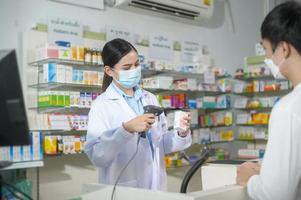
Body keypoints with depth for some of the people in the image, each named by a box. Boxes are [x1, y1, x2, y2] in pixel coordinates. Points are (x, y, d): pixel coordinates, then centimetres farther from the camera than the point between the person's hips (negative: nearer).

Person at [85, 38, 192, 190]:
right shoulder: (102, 105, -10)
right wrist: (126, 129, -30)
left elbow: (161, 144, 9)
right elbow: (96, 156, -20)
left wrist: (181, 134, -8)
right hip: (123, 190, -4)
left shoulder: (150, 99, 6)